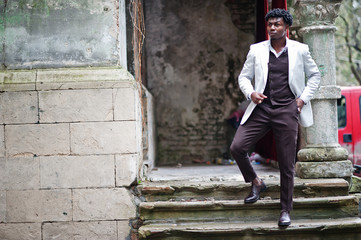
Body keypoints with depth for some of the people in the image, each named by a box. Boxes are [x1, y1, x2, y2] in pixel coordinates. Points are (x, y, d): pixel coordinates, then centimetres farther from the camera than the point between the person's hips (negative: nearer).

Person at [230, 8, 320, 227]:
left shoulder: (300, 50, 4)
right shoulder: (257, 50, 6)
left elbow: (315, 75, 14)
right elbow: (244, 76, 13)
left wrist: (303, 98, 2)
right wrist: (250, 93, -7)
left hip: (287, 110, -1)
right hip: (261, 109, 2)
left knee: (287, 164, 1)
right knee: (237, 147, -14)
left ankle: (286, 210, 14)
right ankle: (256, 183, 12)